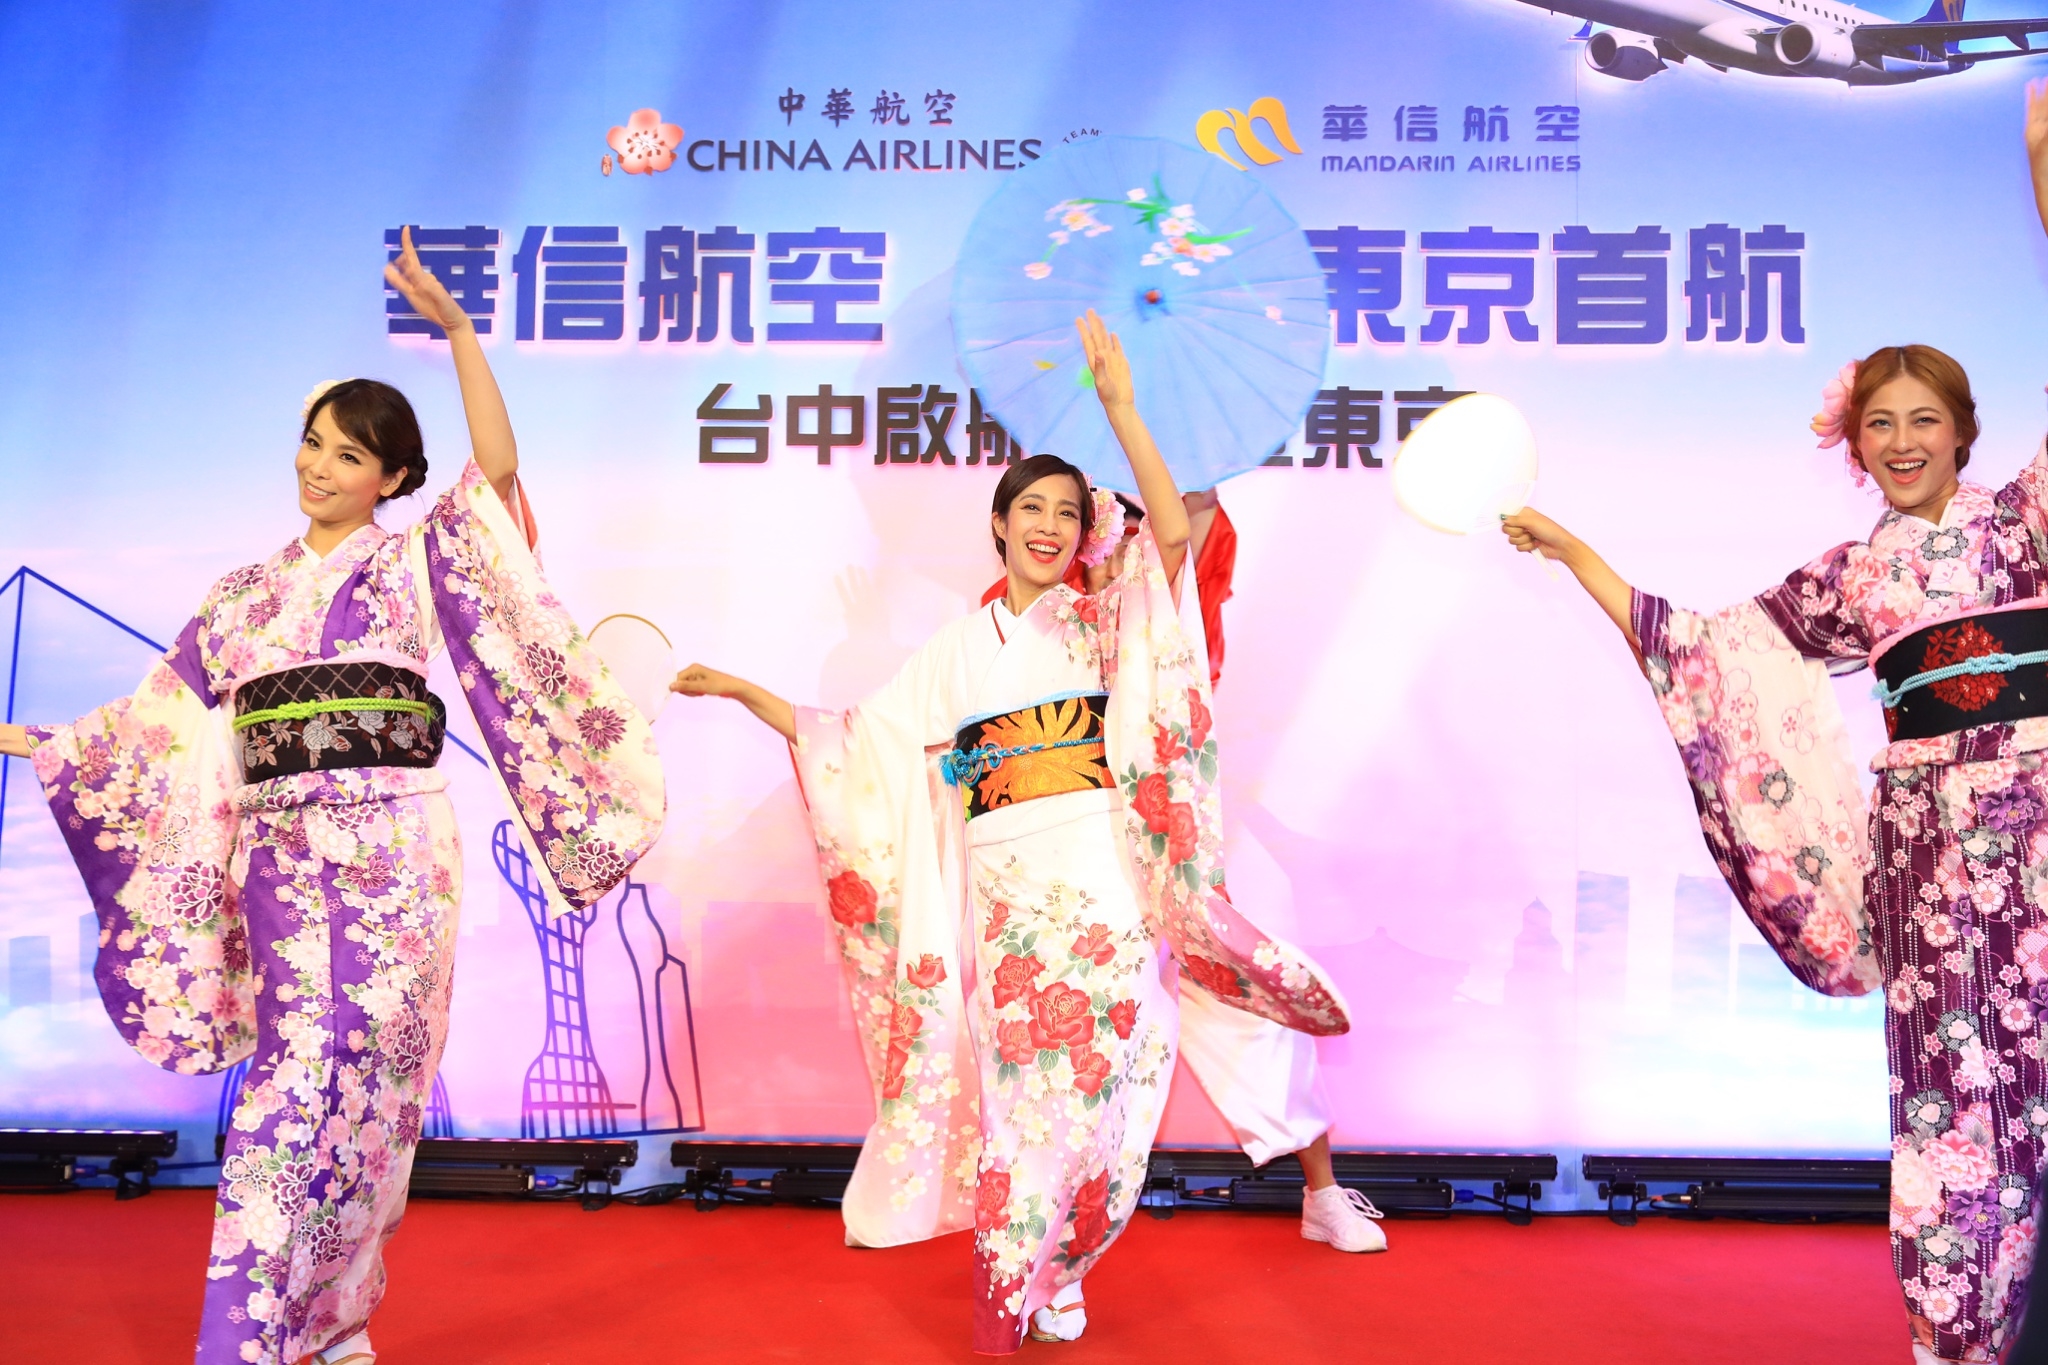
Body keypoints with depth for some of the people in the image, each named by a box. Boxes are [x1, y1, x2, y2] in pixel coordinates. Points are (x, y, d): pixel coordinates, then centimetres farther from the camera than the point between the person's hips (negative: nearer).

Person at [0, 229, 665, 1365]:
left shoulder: (416, 562, 5)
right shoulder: (249, 593, 17)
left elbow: (498, 466, -9)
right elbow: (162, 716, 21)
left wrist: (454, 325, -15)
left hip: (388, 851, -3)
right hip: (283, 857, 3)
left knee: (323, 1083, -4)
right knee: (313, 1079, 3)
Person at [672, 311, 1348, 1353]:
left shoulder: (1103, 626, 8)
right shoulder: (958, 650, 15)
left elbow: (1172, 533, -10)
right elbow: (857, 746, 17)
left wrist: (1118, 405, -16)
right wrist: (742, 692, 16)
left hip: (1105, 888, -1)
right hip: (1007, 902, 1)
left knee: (1098, 1096, 3)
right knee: (1024, 1099, 1)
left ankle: (1054, 1270, 28)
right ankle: (1008, 1315, 17)